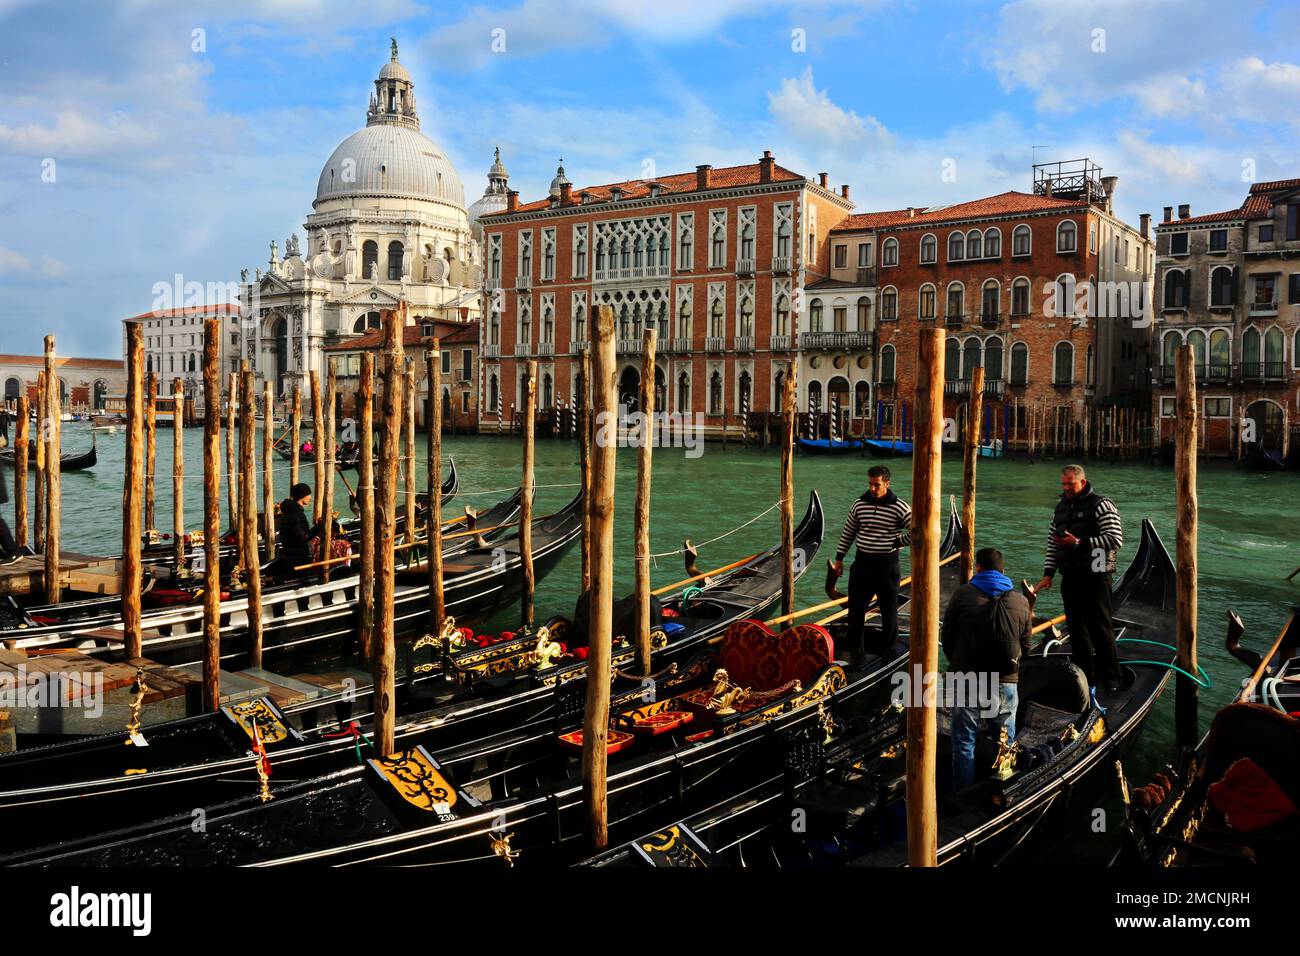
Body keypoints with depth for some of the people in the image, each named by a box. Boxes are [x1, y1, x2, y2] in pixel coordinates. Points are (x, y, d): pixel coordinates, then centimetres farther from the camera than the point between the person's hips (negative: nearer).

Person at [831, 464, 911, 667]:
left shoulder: (899, 507, -10)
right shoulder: (859, 504, 2)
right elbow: (848, 533, 11)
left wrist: (897, 542, -9)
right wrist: (839, 558, 11)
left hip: (887, 564, -3)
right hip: (862, 561, 3)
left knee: (889, 607, 8)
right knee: (856, 605, 7)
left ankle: (887, 647, 21)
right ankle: (855, 648, 18)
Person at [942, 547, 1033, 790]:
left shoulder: (962, 594, -5)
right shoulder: (1021, 601, 3)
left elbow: (947, 638, 0)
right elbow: (1025, 647, 9)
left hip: (967, 681, -2)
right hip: (1006, 683, 2)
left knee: (963, 744, 8)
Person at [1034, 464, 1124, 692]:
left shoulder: (1101, 506, -8)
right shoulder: (1061, 507, 15)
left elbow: (1115, 539, -17)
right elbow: (1052, 543, 18)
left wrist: (1079, 542, -22)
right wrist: (1048, 574, 10)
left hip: (1094, 576, -7)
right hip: (1070, 577, 7)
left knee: (1100, 627, -4)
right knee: (1076, 627, 11)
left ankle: (1111, 679, 6)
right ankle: (1084, 675, 21)